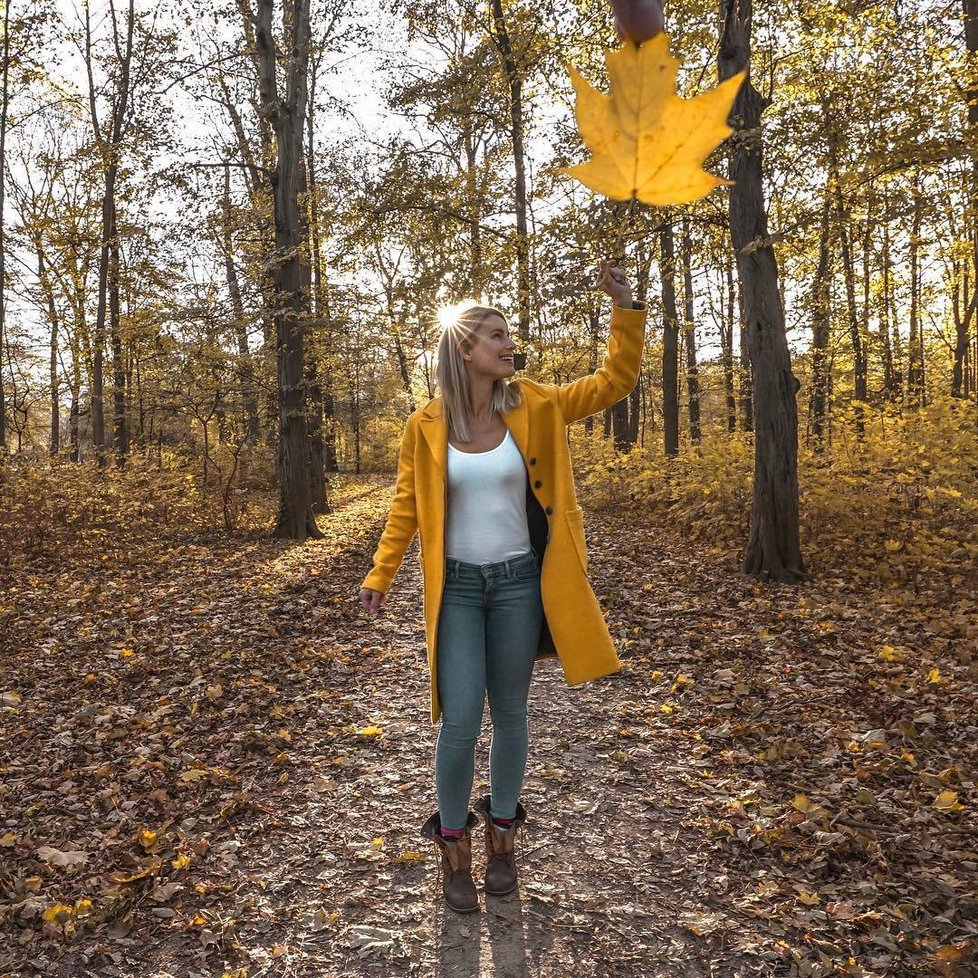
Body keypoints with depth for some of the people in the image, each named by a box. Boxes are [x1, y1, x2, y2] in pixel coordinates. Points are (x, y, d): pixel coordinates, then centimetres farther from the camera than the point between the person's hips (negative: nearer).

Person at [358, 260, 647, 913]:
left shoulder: (533, 408, -2)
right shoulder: (427, 425, -4)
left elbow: (616, 380, 0)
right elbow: (407, 506, 3)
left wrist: (626, 308, -10)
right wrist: (380, 575, 0)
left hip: (519, 583, 2)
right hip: (457, 588, -1)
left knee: (510, 714, 13)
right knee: (460, 720, -2)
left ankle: (502, 833, 34)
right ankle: (454, 844, 22)